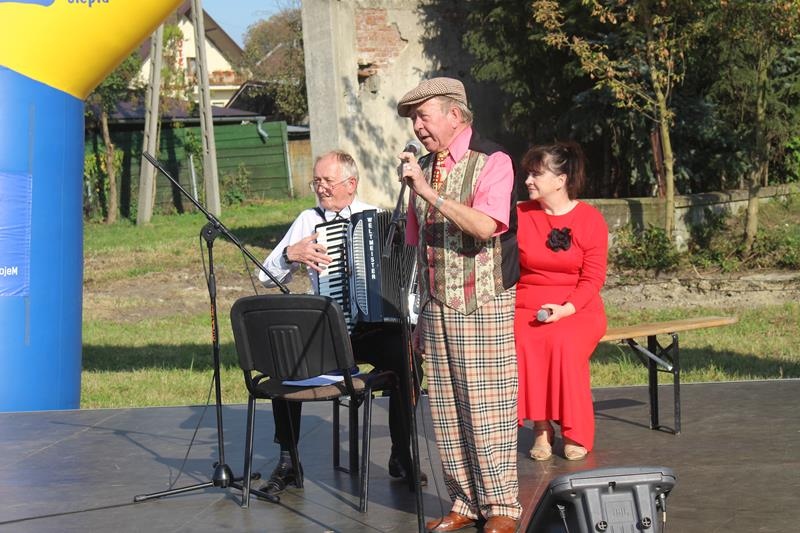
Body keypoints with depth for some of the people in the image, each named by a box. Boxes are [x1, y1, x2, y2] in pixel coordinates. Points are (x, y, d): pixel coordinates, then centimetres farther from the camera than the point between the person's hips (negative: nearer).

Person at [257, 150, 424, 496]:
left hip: (375, 327, -1)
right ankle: (287, 461, -13)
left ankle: (401, 457, -14)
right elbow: (267, 277, 9)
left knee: (406, 356, -32)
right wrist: (291, 254, -10)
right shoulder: (308, 221, 10)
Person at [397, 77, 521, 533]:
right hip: (438, 307, 6)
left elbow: (484, 226, -24)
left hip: (485, 307, -6)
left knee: (487, 407, -4)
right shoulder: (424, 169, 13)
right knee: (447, 410, 7)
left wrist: (428, 191, -25)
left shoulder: (492, 162, -8)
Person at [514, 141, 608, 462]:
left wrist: (566, 309, -18)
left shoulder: (591, 219, 1)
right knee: (526, 344, -33)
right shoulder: (519, 215, 6)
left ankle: (574, 432, -18)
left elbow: (593, 278, -5)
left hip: (577, 310, -1)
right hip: (526, 308, 1)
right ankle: (541, 427, -21)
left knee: (565, 343, -34)